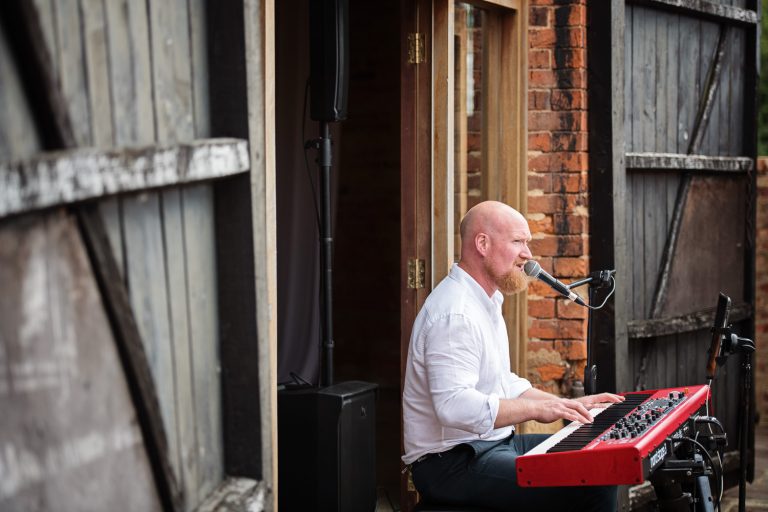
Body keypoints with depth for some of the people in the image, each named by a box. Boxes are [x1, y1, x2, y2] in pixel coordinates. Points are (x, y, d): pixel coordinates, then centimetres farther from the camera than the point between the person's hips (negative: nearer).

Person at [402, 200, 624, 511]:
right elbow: (455, 405, -31)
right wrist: (537, 408, -30)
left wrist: (567, 404, 12)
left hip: (490, 445, 11)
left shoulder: (487, 302, 16)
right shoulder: (455, 313, -20)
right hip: (453, 463, -11)